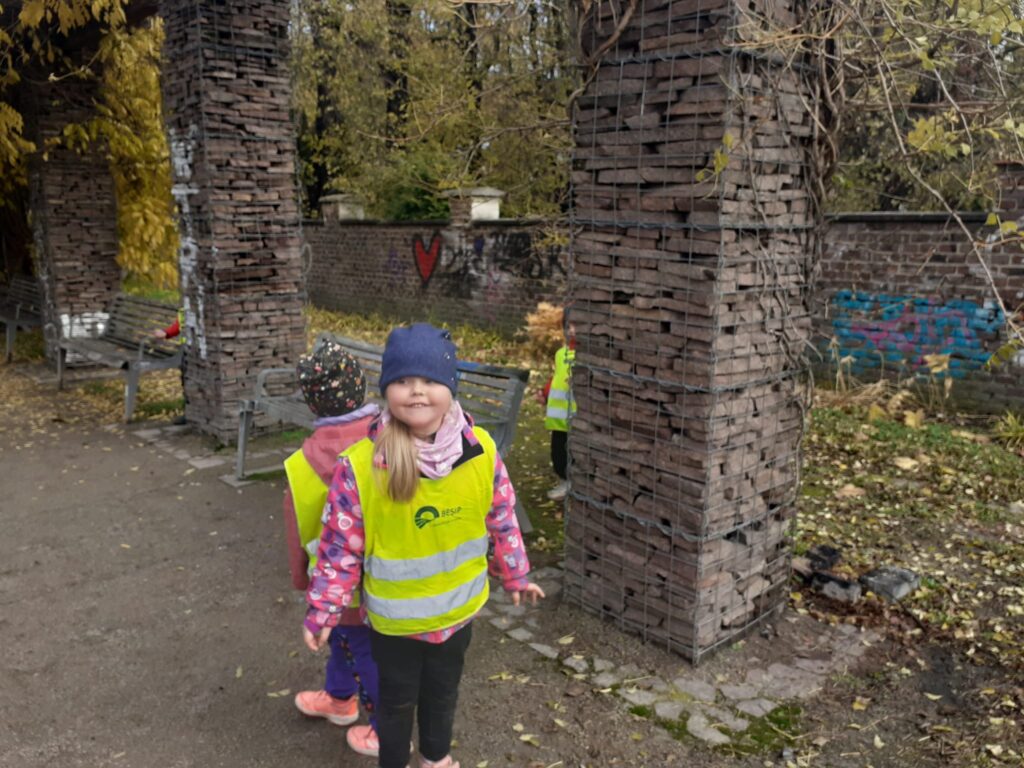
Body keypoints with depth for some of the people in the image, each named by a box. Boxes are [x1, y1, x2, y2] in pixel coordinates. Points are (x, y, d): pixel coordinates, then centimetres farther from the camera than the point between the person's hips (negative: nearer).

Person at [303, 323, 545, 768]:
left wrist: (514, 577, 8)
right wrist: (323, 609, -9)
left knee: (443, 690, 27)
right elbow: (340, 545, -14)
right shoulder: (360, 465, -25)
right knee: (397, 698, 21)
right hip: (393, 617, -2)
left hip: (458, 608, 3)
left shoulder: (481, 450, -16)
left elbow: (502, 520, -2)